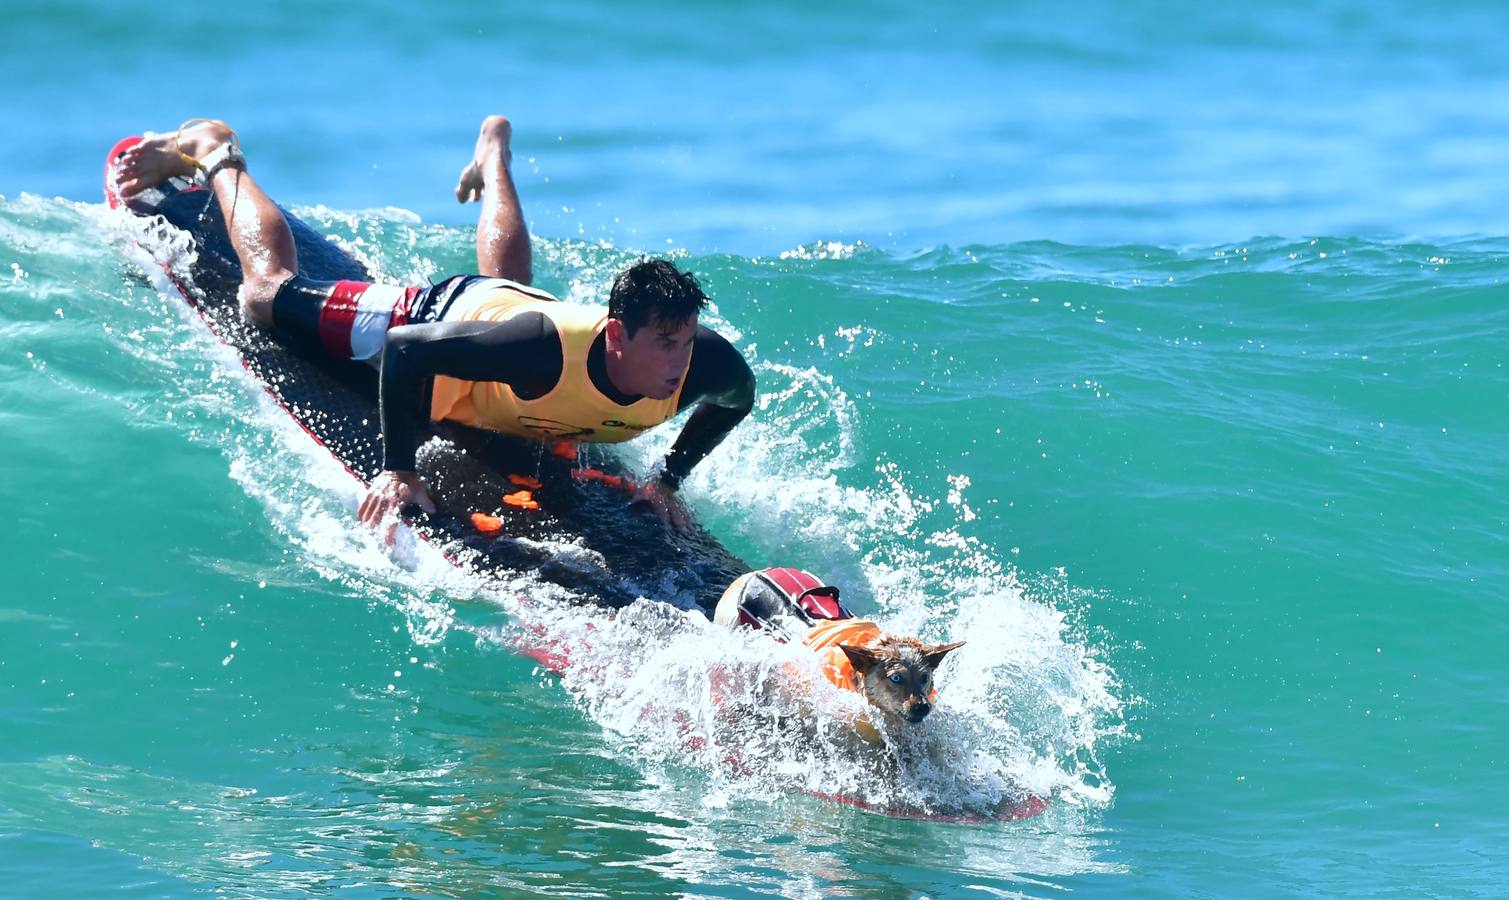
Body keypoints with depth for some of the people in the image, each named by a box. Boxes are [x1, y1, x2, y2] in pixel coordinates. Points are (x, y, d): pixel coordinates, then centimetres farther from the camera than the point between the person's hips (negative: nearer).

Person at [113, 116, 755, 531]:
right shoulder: (548, 350, -50)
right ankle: (212, 152, 35)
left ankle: (493, 150, 68)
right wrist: (399, 470, -38)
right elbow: (407, 351, -41)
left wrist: (670, 480, -15)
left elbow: (739, 395, -10)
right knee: (269, 291, 14)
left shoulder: (702, 362, -37)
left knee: (506, 278, 44)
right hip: (439, 315, -5)